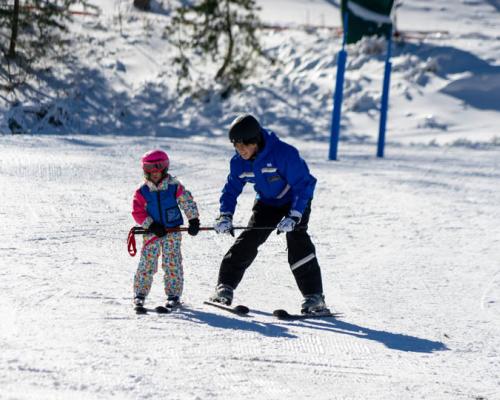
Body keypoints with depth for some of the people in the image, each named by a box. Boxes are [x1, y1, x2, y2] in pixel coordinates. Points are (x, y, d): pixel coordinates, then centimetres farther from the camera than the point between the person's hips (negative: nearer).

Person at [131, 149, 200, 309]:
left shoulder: (174, 187, -6)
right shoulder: (142, 192, -5)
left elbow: (188, 202, 1)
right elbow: (138, 212, -6)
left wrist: (194, 221, -2)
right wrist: (152, 225, -15)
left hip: (172, 231, 0)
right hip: (152, 231, 0)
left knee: (172, 263, 0)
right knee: (147, 262, -3)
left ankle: (174, 294, 8)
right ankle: (140, 293, 7)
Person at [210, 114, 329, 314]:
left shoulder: (283, 153, -33)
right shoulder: (239, 162, -14)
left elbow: (304, 184, -29)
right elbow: (232, 188, 1)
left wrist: (294, 216, -34)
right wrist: (225, 215, -15)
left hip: (295, 200, -5)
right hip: (267, 202, 5)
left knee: (297, 242, -21)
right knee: (248, 240, -6)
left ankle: (313, 296, -21)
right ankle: (225, 287, 4)